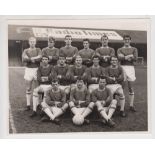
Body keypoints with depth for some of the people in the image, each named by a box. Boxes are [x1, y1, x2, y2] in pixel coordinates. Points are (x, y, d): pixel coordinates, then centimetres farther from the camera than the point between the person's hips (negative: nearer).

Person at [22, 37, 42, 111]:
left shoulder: (38, 50, 8)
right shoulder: (26, 51, 10)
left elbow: (40, 57, -12)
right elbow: (24, 59, -10)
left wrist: (30, 58, -12)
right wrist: (35, 58, -12)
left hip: (37, 69, -1)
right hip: (28, 69, 1)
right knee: (28, 88, 2)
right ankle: (28, 105, 7)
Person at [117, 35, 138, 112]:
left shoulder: (134, 49, 14)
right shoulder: (120, 49, 12)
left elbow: (135, 58, -3)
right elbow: (119, 58, -8)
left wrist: (124, 57, -7)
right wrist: (130, 56, -13)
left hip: (131, 68, 1)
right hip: (122, 67, -1)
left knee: (131, 88, 1)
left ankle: (131, 105, 5)